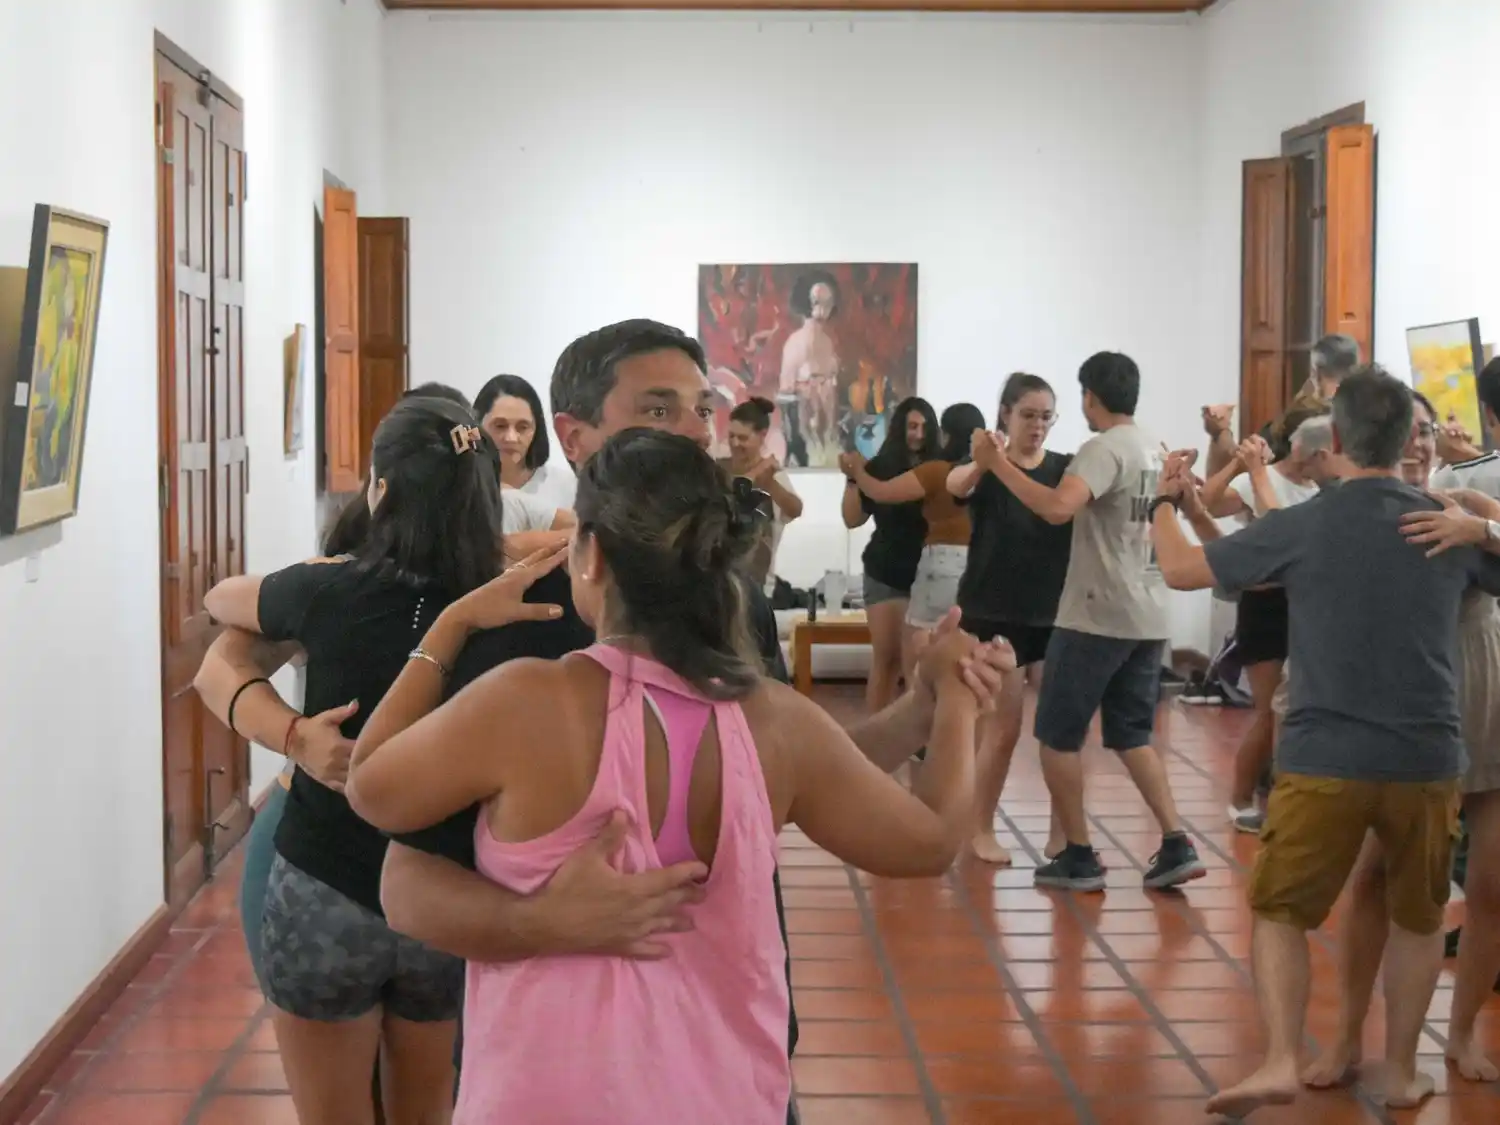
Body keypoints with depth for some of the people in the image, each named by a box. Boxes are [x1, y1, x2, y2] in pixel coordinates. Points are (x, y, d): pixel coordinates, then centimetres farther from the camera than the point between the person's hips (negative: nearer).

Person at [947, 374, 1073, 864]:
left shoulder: (1067, 469, 4)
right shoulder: (987, 469, -7)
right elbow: (955, 485, -30)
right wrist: (982, 463, -54)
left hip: (1055, 615, 3)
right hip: (993, 616, -3)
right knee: (1003, 728, -1)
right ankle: (981, 829, 16)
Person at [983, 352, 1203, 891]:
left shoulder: (1103, 449, -15)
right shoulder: (1153, 451, 13)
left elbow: (1058, 508, -32)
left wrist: (1000, 464, -25)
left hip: (1097, 616, -8)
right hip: (1146, 615, 8)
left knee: (1057, 735, 3)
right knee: (1132, 735, 15)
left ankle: (1078, 856, 6)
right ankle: (1176, 845, 4)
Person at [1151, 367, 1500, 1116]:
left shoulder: (1301, 527, -6)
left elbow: (1181, 570, 3)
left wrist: (1163, 504, 22)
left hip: (1325, 759, -2)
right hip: (1428, 759, 2)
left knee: (1279, 911, 9)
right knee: (1417, 919, 20)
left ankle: (1280, 1061, -7)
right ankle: (1401, 1072, 24)